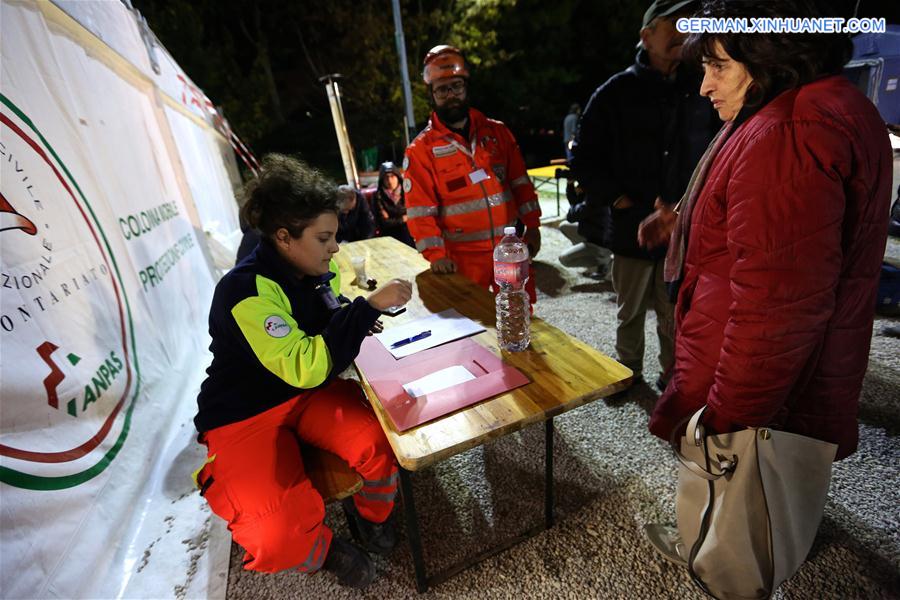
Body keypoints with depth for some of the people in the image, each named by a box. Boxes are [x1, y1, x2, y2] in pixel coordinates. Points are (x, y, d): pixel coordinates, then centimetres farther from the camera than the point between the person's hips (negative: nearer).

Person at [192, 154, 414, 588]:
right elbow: (304, 367, -32)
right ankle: (321, 549, 14)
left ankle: (370, 511, 13)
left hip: (312, 392, 6)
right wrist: (370, 306, -32)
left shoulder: (321, 271, -2)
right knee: (278, 538, -23)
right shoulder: (247, 292, -25)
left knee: (381, 441, -21)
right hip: (246, 414, -5)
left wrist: (365, 316, -6)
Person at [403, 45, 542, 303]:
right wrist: (436, 254, -16)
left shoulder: (497, 131, 7)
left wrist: (532, 226, 5)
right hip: (462, 259, -3)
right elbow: (420, 209, -8)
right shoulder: (421, 148, -4)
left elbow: (520, 181, 10)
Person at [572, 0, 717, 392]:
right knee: (630, 312, 13)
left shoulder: (697, 91, 7)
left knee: (675, 313, 10)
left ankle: (672, 375, 30)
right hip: (632, 227, -1)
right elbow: (584, 158, 0)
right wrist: (614, 197, -7)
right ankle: (629, 372, 33)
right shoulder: (616, 92, -1)